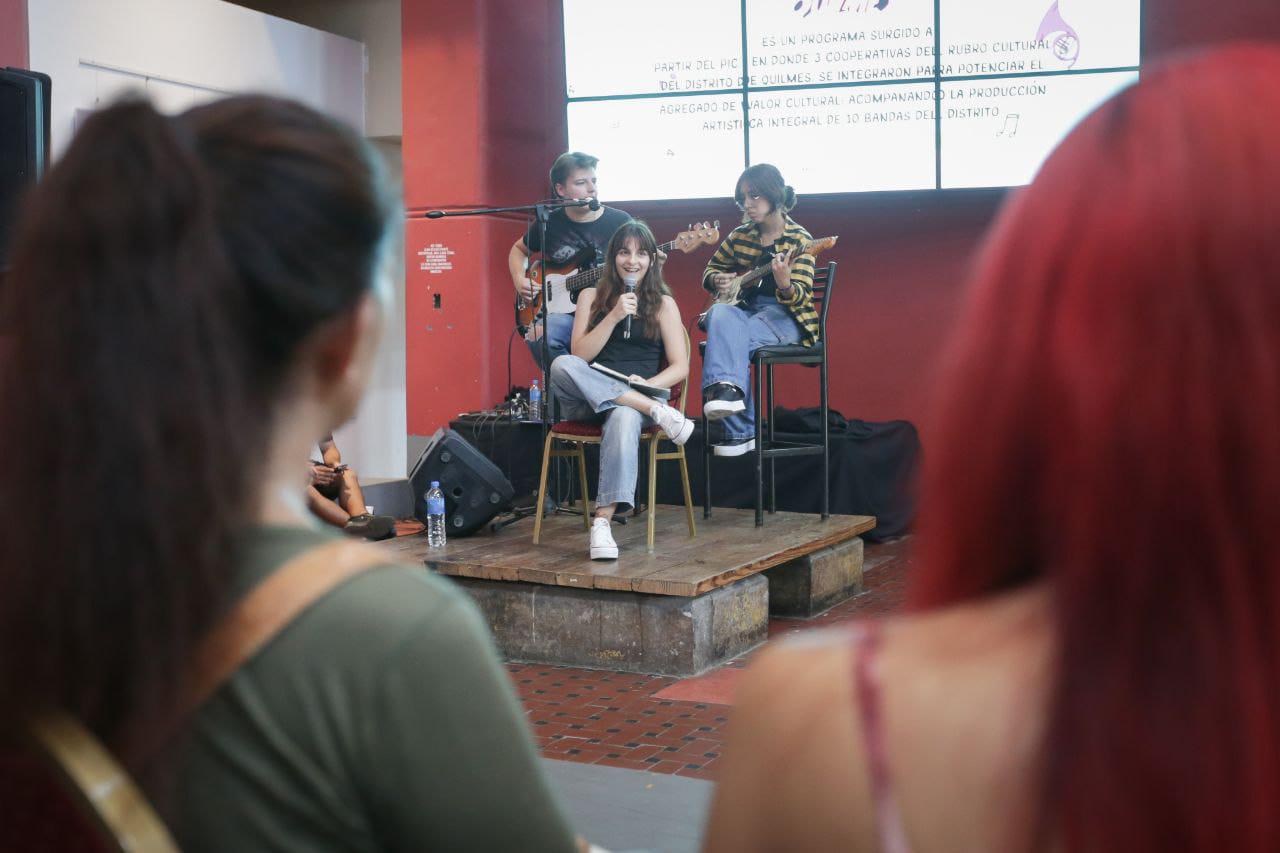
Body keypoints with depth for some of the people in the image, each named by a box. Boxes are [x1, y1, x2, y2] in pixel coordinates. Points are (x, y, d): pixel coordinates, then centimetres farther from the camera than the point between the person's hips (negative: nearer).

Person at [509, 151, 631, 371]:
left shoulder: (620, 221, 5)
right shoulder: (549, 223, 9)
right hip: (563, 313, 1)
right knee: (539, 337, -34)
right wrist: (519, 280, 10)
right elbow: (518, 249, 29)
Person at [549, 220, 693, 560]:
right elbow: (580, 355, 1)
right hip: (587, 401, 2)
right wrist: (614, 317, -10)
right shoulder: (592, 297, 14)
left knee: (624, 418, -39)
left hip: (642, 392, -1)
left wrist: (648, 385, -15)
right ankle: (657, 411, -34)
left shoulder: (663, 304, 11)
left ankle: (603, 520, -47)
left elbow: (680, 367, 4)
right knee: (561, 365, -33)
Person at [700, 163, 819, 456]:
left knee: (731, 340, -36)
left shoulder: (799, 240, -5)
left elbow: (801, 296, -14)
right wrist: (717, 280, 0)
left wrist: (785, 284, -38)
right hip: (746, 308, 4)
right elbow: (711, 267, 25)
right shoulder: (740, 236, 10)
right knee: (720, 315, -34)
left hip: (785, 316, -4)